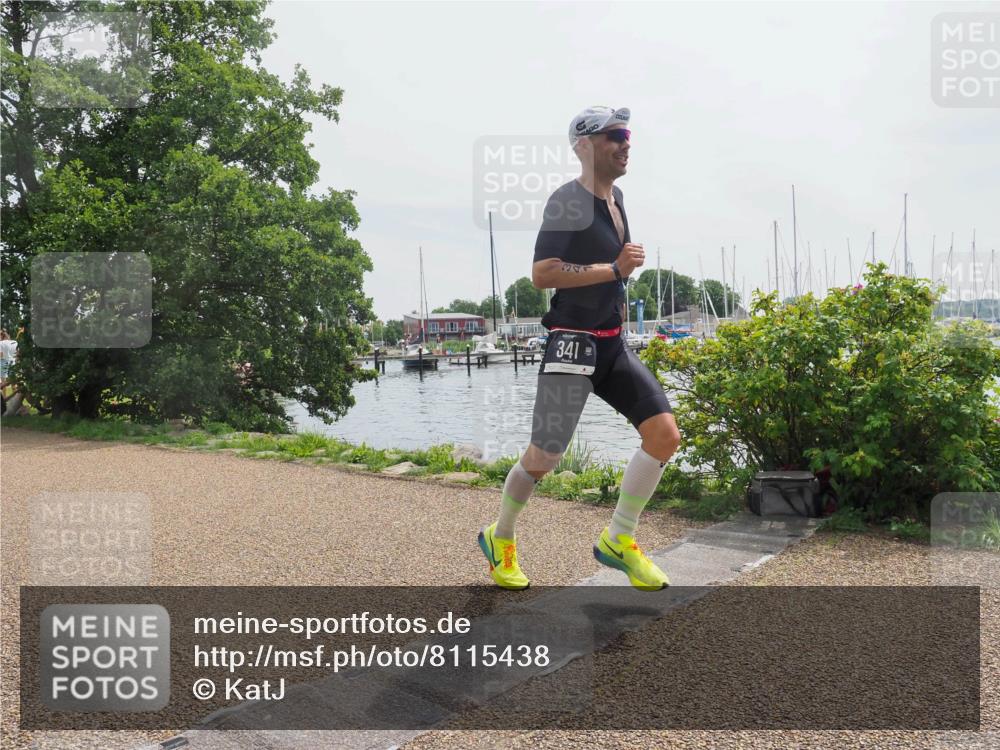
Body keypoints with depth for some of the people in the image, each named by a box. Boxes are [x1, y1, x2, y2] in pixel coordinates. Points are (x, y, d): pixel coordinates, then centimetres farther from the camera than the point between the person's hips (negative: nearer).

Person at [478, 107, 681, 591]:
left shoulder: (616, 197, 16)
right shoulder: (567, 200, -11)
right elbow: (541, 274, -22)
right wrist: (614, 269, -21)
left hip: (613, 346, 8)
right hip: (572, 344, -8)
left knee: (665, 434, -5)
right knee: (543, 457, -4)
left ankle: (618, 542, 9)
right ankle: (499, 538, 23)